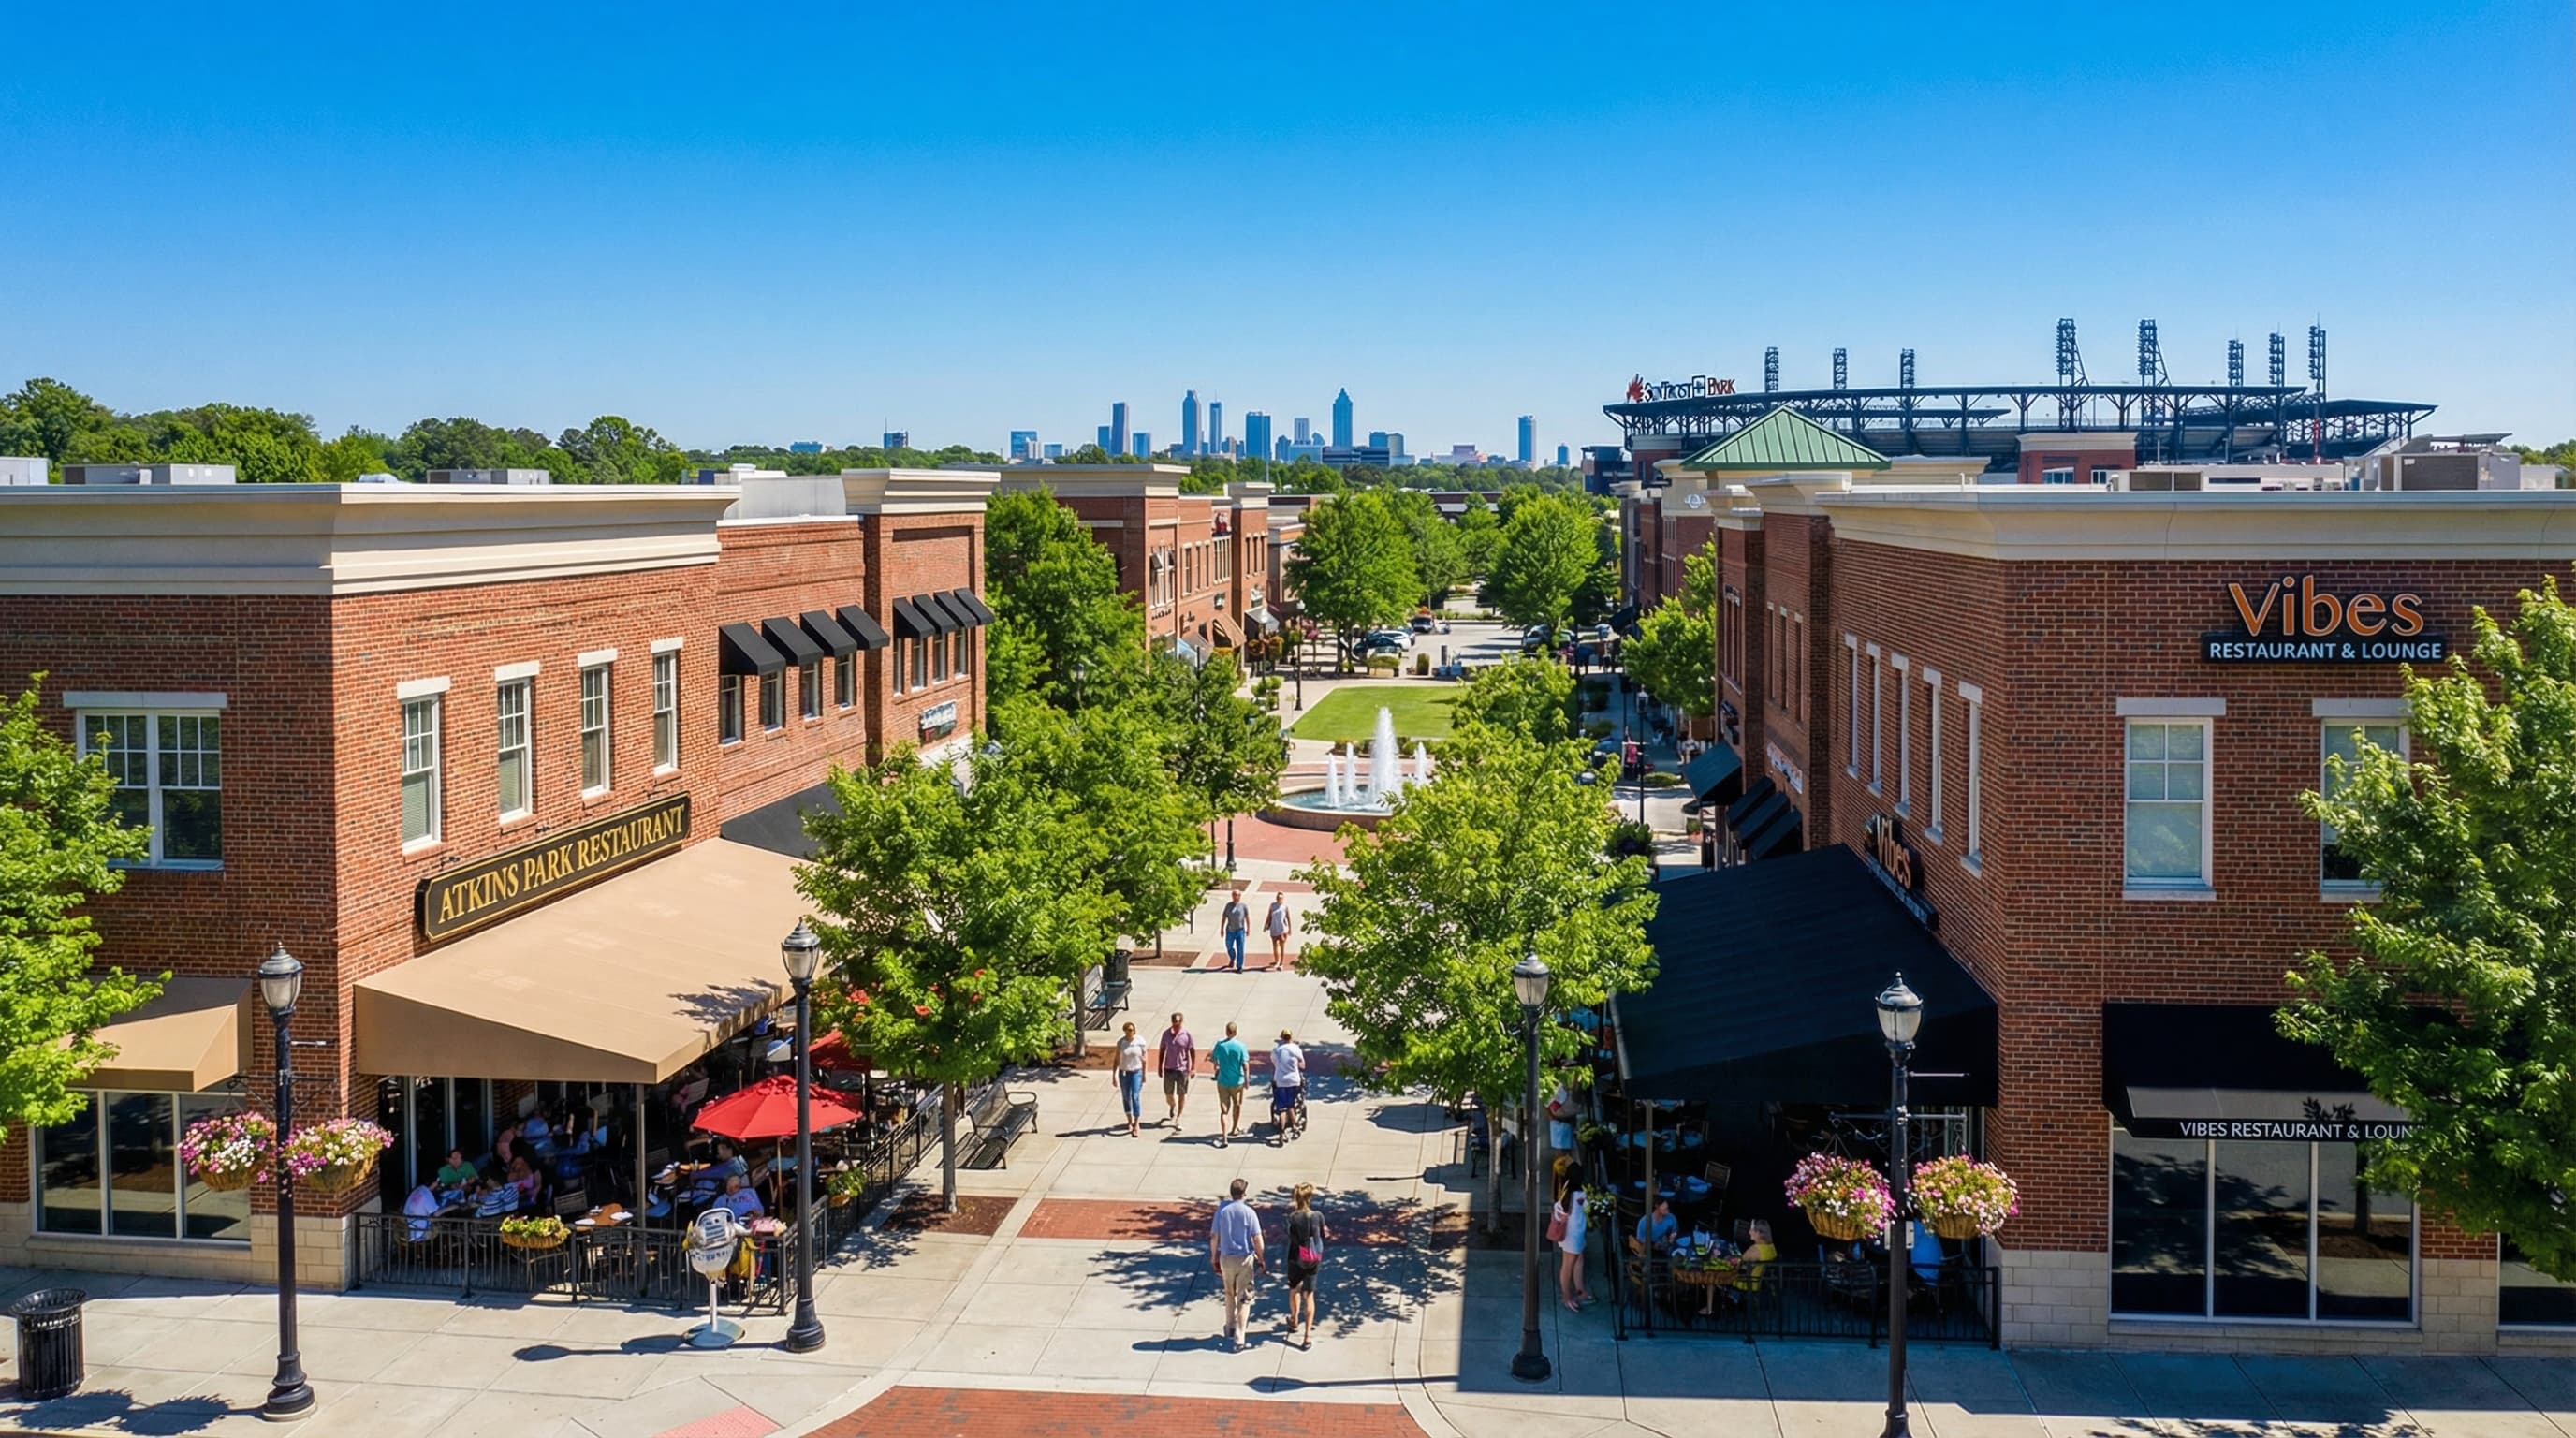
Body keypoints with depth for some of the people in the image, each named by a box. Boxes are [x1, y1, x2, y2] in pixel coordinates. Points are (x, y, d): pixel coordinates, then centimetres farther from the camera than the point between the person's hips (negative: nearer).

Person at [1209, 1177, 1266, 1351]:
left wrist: (1214, 1257, 12)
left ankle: (1230, 1329, 35)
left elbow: (1214, 1237, -1)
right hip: (1245, 1258, -2)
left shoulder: (1222, 1211, -7)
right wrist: (1261, 1258, 3)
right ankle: (1238, 1337, -3)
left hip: (1226, 1258, 3)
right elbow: (1257, 1239, -11)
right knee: (1244, 1298, 3)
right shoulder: (1249, 1212, -13)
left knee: (1230, 1294, 23)